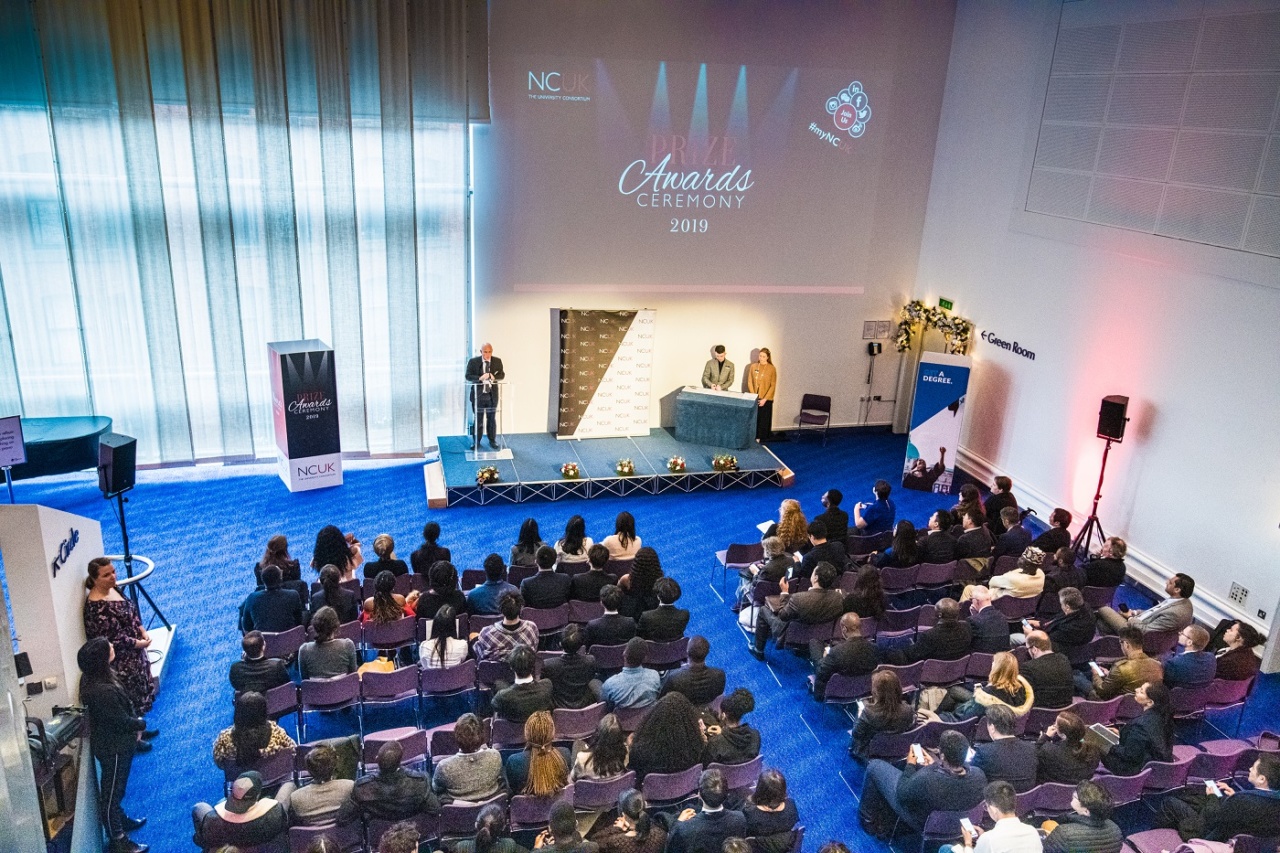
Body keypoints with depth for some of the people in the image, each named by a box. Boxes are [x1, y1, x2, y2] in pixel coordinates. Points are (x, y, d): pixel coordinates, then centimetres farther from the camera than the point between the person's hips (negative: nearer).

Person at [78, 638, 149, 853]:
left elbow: (124, 704, 7)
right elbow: (123, 721, -26)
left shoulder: (96, 676, -6)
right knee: (112, 792, 9)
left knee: (116, 788, 28)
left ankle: (120, 820, 49)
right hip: (113, 748, -9)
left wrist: (135, 723, -1)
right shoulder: (102, 691, -37)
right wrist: (141, 723, -7)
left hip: (116, 743, 9)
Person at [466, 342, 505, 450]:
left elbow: (502, 375, 2)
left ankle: (492, 440, 23)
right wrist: (480, 378, -26)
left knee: (492, 418, 11)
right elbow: (467, 376, -9)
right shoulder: (473, 361, -6)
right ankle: (476, 441, 16)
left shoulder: (497, 361, 0)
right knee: (478, 419, 5)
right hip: (478, 394, -2)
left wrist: (494, 377, -20)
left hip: (492, 394, 2)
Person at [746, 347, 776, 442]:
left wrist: (765, 399, -12)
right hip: (754, 398, 2)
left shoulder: (772, 369, -4)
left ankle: (761, 438, 12)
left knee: (764, 419, 2)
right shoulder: (753, 367, 3)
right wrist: (753, 396, -7)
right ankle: (753, 437, 13)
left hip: (766, 399, -2)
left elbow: (773, 386, -5)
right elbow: (749, 382, 3)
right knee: (754, 418, 2)